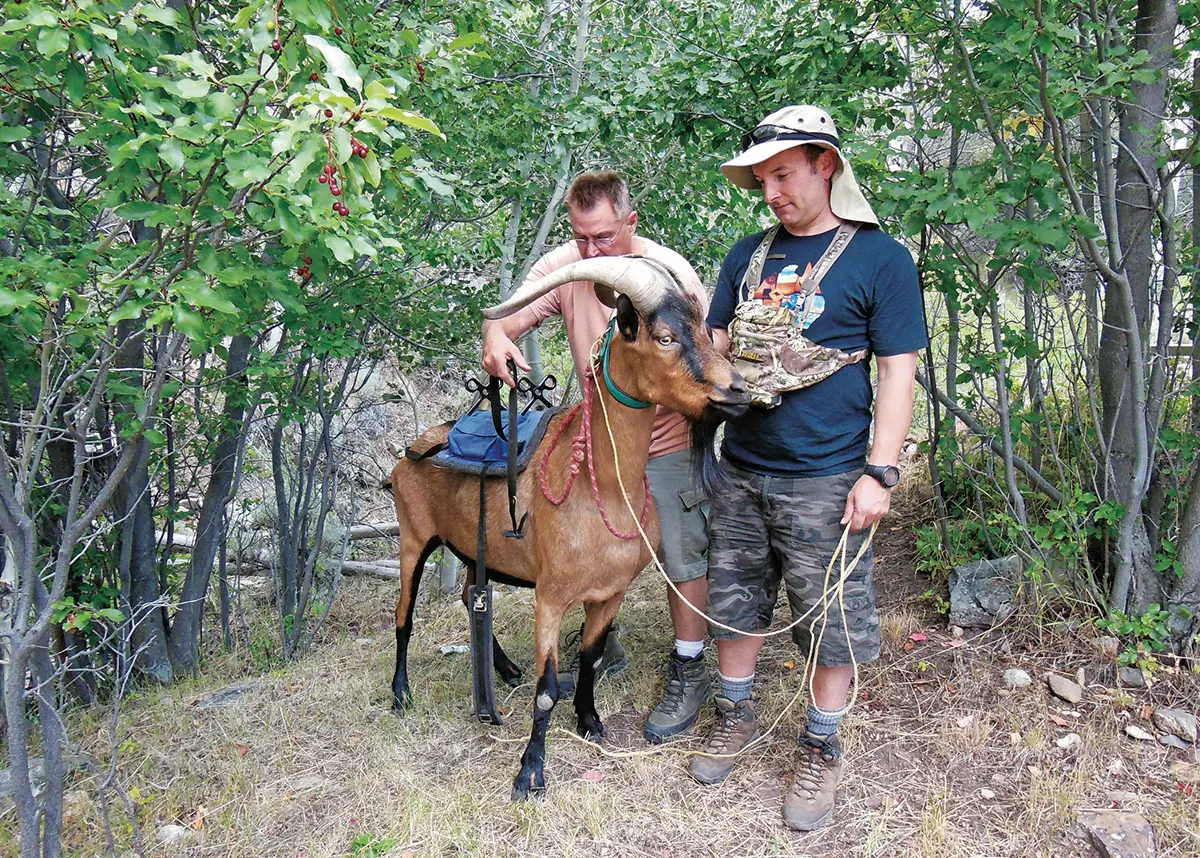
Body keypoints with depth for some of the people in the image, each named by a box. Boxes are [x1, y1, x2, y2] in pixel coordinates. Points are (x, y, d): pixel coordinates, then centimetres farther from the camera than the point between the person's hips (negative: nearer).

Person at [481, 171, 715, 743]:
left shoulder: (671, 274, -19)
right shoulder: (564, 265, -9)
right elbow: (511, 315, -17)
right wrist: (496, 337, -40)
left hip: (666, 443, -4)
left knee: (683, 556, 2)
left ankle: (689, 672, 19)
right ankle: (604, 648, 39)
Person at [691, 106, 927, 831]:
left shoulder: (880, 258, -5)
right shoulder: (750, 253, 9)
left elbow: (898, 372, -8)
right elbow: (716, 347, 15)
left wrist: (880, 473, -14)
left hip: (825, 481, -5)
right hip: (740, 470, 5)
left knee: (833, 620, 6)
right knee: (734, 600, 15)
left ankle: (822, 749, 25)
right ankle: (737, 715, 36)